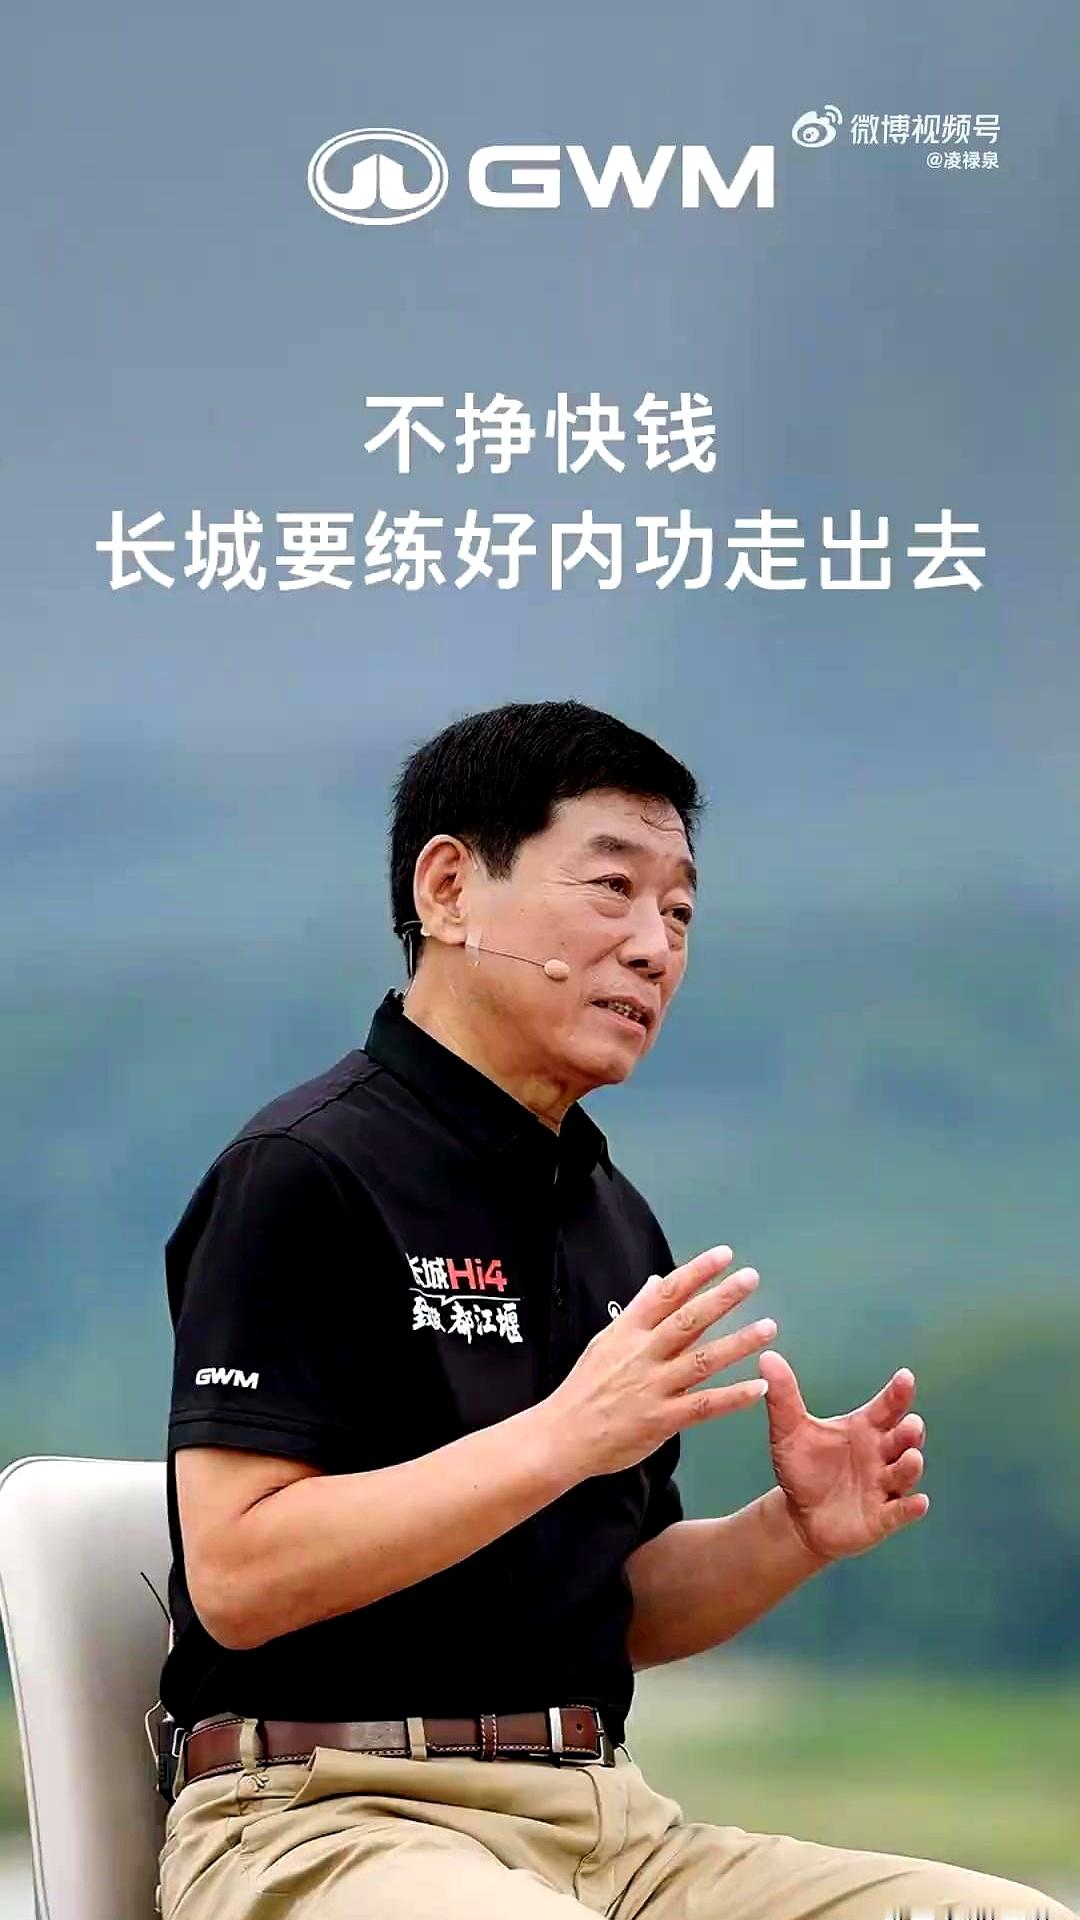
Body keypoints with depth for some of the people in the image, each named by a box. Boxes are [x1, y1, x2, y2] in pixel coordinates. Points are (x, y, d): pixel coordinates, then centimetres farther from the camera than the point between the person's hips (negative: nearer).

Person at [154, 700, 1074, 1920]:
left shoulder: (613, 1220, 19)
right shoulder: (302, 1173, -6)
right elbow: (237, 1576, -15)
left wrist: (792, 1534, 2)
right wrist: (562, 1438, -21)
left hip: (608, 1821, 8)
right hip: (326, 1820, -8)